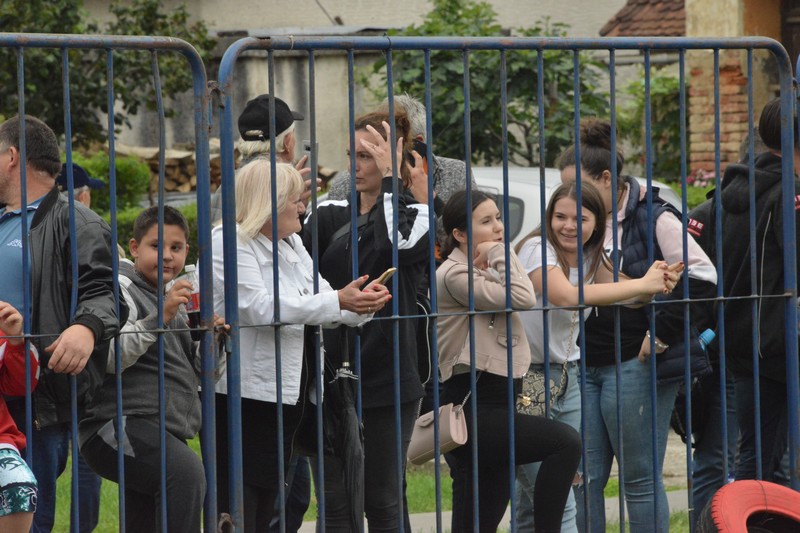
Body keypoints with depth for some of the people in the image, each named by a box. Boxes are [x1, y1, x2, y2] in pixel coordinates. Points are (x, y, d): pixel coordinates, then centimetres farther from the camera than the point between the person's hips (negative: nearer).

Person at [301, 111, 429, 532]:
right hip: (332, 378, 3)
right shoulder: (329, 216, 9)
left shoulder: (416, 215, 1)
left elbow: (397, 243, -22)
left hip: (387, 382, -3)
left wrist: (390, 178, -14)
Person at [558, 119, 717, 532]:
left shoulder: (652, 218, -6)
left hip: (634, 364, -6)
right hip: (584, 367, 6)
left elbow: (701, 277, -12)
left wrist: (662, 333, -12)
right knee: (585, 479, 5)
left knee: (640, 478, 0)